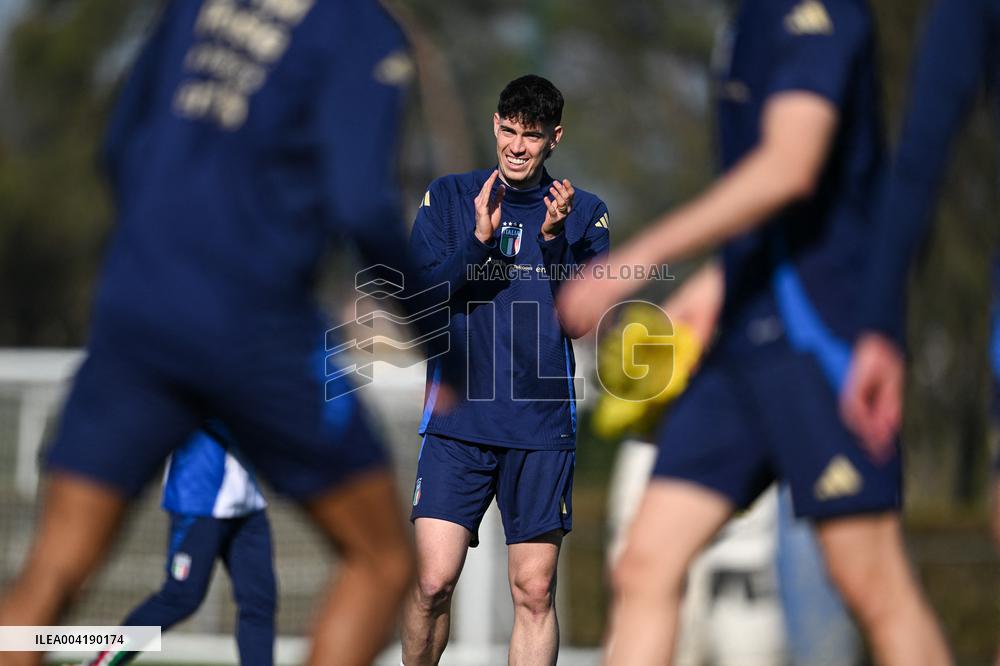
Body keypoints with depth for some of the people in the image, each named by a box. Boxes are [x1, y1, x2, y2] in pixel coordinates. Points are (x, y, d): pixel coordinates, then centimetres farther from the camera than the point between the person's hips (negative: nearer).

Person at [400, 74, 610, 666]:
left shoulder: (585, 213, 6)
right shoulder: (448, 197, 7)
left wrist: (554, 239, -16)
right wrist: (479, 239, -16)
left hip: (542, 425, 0)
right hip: (458, 418, 0)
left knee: (535, 593, 0)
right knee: (434, 583, -9)